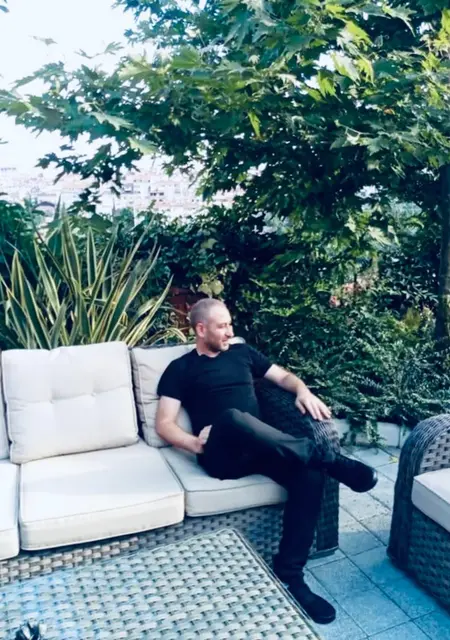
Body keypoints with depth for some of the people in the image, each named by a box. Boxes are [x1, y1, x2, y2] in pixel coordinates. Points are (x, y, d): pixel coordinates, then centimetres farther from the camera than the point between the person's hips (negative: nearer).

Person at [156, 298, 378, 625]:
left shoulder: (242, 352, 23)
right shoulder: (180, 369, 11)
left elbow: (284, 376, 25)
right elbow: (164, 424, 4)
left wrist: (303, 391, 1)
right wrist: (194, 443, -15)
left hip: (262, 448, 4)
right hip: (221, 454, -4)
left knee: (310, 473, -26)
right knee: (233, 417, -39)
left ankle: (289, 575, -15)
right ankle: (332, 459, -29)